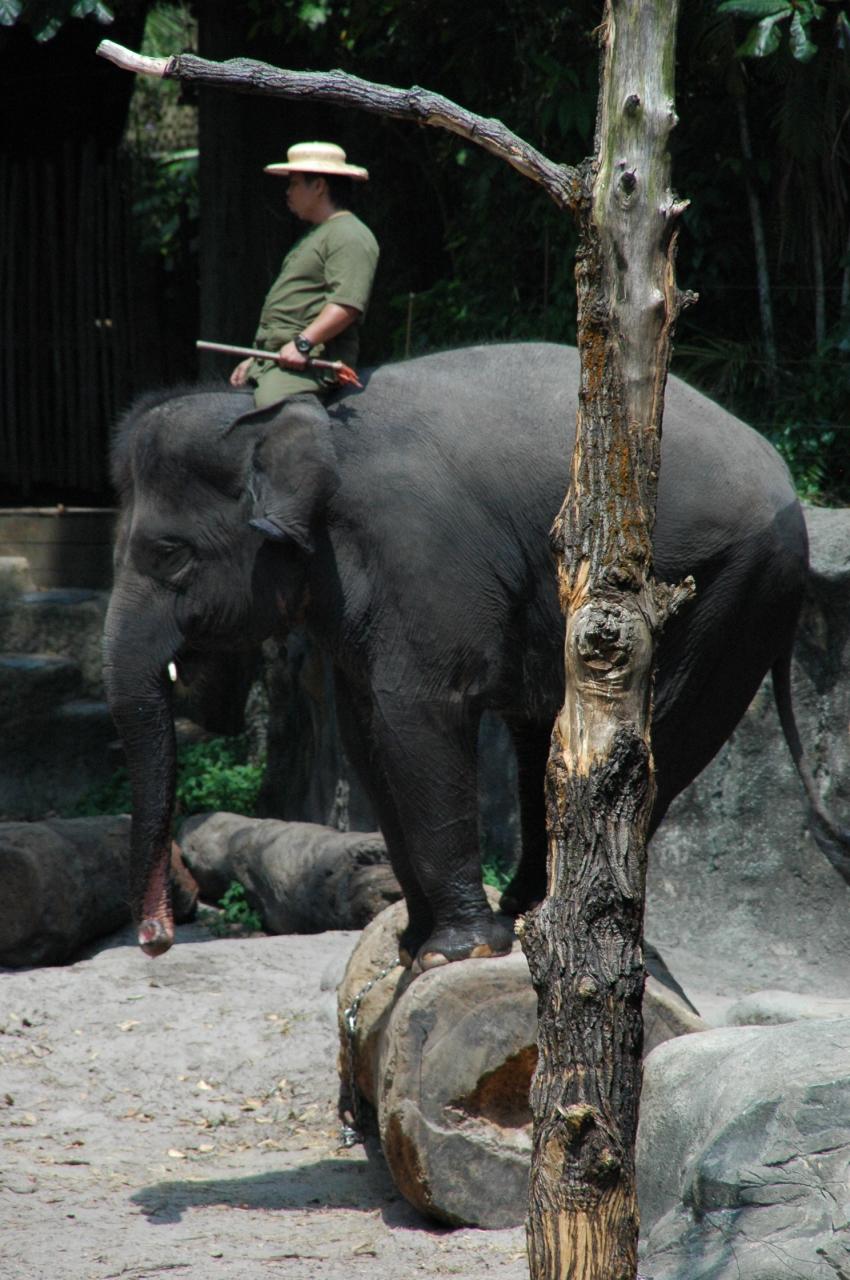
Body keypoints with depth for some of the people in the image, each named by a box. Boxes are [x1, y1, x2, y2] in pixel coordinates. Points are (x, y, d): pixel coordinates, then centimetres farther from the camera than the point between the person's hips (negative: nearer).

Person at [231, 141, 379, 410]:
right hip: (271, 358, 10)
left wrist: (303, 343, -27)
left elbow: (348, 303, -21)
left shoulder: (349, 236, -7)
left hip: (310, 360, -10)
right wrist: (255, 360, 26)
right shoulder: (314, 236, 28)